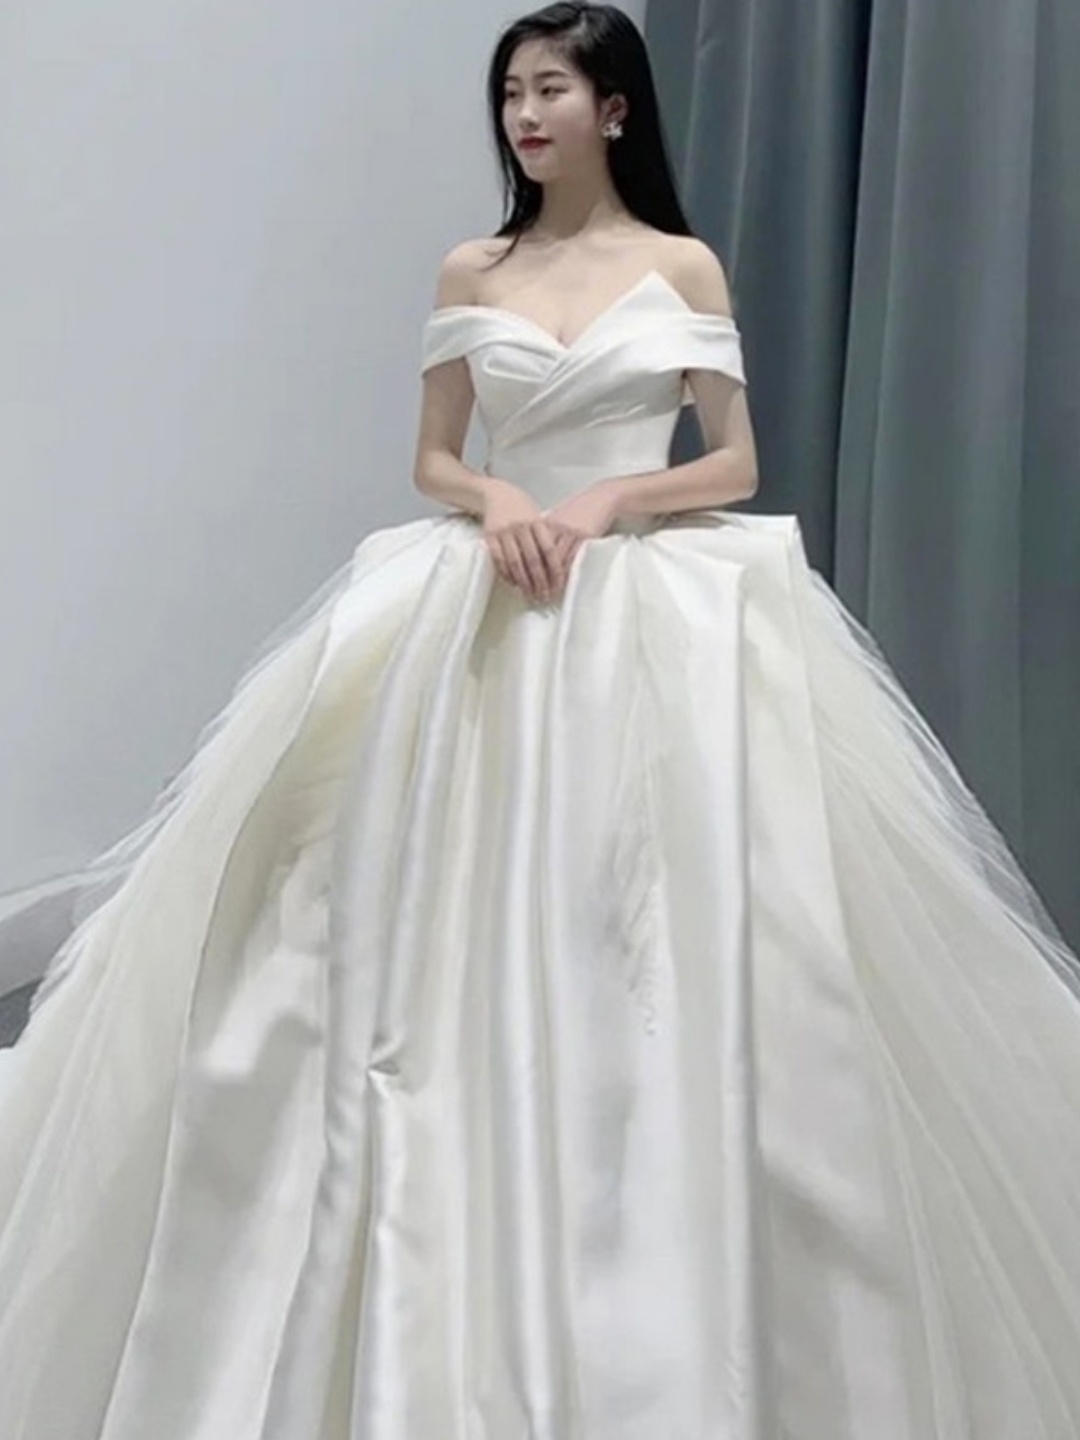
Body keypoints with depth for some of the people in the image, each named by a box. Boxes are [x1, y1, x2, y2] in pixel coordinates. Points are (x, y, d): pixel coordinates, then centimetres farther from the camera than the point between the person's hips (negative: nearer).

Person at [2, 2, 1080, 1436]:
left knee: (638, 930, -5)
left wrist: (606, 503, -13)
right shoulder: (470, 273, 10)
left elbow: (737, 466, 3)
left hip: (658, 611, -2)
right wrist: (492, 500, -11)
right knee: (478, 931, -1)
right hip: (489, 606, 2)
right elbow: (433, 461, 11)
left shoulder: (686, 266, 5)